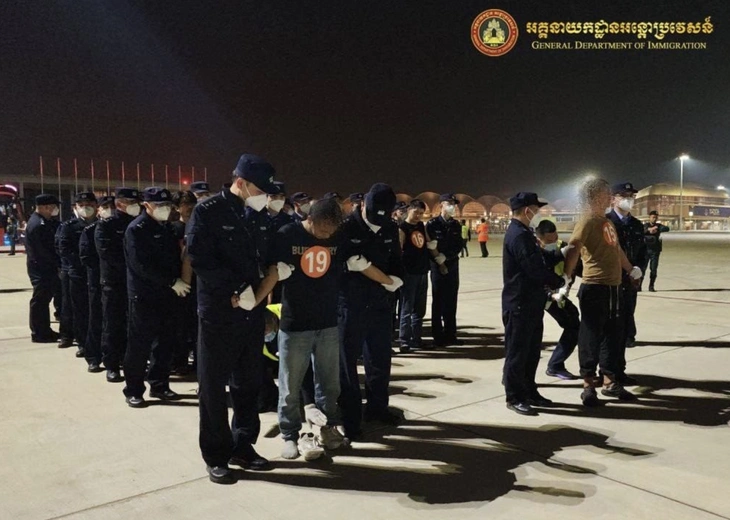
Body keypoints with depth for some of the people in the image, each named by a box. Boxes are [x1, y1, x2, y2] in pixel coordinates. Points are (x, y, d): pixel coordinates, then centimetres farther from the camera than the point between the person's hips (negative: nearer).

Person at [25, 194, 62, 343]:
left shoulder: (43, 222, 13)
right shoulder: (38, 225, -19)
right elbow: (44, 250, -22)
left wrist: (57, 263, 10)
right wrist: (59, 263, -13)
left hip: (44, 268, 10)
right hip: (41, 269, -10)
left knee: (43, 299, 16)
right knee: (40, 300, -2)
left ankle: (44, 330, 26)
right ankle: (39, 333, 6)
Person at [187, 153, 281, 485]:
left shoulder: (258, 215, 10)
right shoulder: (208, 212, -8)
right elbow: (200, 260, -17)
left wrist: (258, 295, -3)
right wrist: (238, 290, -16)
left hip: (253, 311, 6)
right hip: (218, 312, -6)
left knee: (249, 384, 13)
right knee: (213, 386, 5)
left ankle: (243, 446, 27)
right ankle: (216, 456, 17)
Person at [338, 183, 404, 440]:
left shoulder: (390, 229, 3)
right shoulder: (345, 229, -13)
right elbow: (350, 265, -14)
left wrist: (395, 280, -8)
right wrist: (386, 280, -13)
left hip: (381, 304, 5)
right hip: (350, 305, -5)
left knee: (380, 359, 15)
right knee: (347, 362, 4)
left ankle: (377, 407, 33)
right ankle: (351, 418, 15)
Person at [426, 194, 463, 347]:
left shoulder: (456, 225, 9)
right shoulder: (432, 223, -5)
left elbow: (458, 246, 3)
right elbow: (430, 246, -7)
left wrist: (445, 257, -12)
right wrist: (439, 263, -9)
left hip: (453, 266, 5)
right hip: (438, 266, -5)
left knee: (451, 302, 8)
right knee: (438, 302, -1)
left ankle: (450, 335, 15)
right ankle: (438, 337, 4)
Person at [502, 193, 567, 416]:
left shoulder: (523, 233, 16)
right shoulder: (519, 235, -19)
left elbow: (540, 261, 18)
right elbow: (535, 269, -23)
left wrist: (558, 254, 3)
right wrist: (559, 281, -6)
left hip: (530, 303, 10)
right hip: (520, 305, -10)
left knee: (531, 352, 17)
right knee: (517, 353, 0)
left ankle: (529, 392, 28)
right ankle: (514, 397, 10)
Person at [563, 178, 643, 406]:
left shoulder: (606, 221, 16)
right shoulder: (587, 221, -11)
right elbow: (573, 251, -22)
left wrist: (630, 269, 40)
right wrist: (566, 279, -30)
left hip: (614, 288, 9)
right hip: (595, 288, -9)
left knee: (613, 336, 15)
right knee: (590, 337, 1)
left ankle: (609, 382, 28)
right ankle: (589, 386, 11)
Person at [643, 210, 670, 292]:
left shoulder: (659, 225, 7)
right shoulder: (645, 225, 4)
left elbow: (667, 229, -14)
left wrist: (657, 230, -33)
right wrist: (649, 229, -38)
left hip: (655, 251, 2)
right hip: (645, 250, -2)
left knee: (654, 269, 1)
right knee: (642, 268, -7)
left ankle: (651, 286, 9)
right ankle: (639, 285, -3)